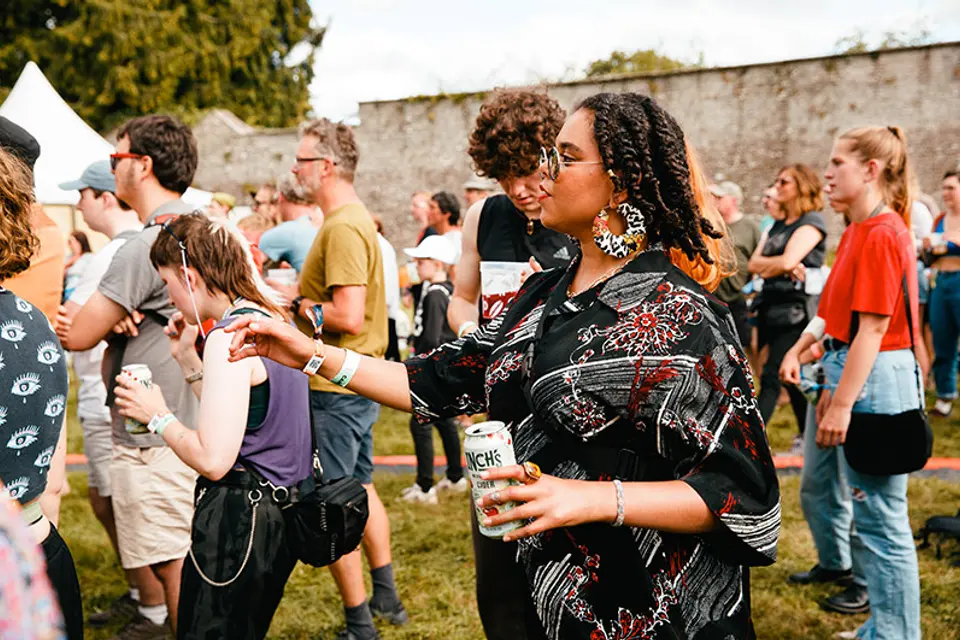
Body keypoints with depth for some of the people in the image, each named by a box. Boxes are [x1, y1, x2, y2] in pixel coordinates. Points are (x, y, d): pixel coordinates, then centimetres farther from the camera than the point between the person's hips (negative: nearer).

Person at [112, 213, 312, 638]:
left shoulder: (229, 336, -19)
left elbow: (213, 459, -23)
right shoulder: (271, 321, 9)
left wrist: (157, 416, -8)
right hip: (280, 512, 10)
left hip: (239, 520, -10)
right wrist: (186, 357, 12)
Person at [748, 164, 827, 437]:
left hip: (797, 309, -8)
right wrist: (782, 266, -9)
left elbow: (788, 261, -18)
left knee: (771, 377, -13)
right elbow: (754, 263, 8)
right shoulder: (778, 225, 19)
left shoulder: (811, 221, -5)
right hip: (772, 307, 8)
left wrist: (766, 266, 0)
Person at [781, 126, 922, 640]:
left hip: (874, 378, -11)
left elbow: (873, 327, -21)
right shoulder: (855, 231, 11)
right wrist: (799, 348, 7)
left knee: (878, 512, -3)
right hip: (841, 370, 11)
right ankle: (836, 562, 52)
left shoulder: (882, 235, -18)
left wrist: (843, 403, -22)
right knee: (818, 483, 26)